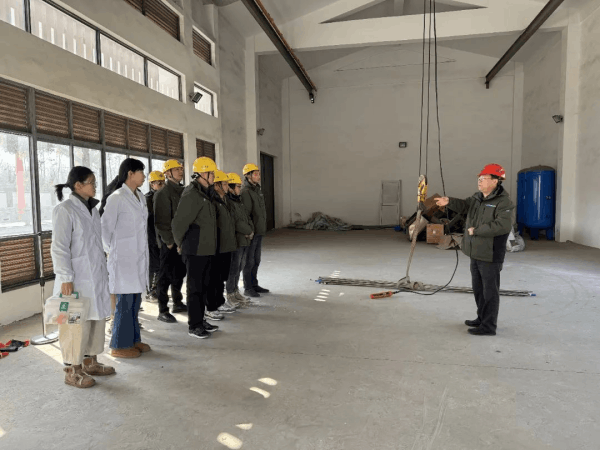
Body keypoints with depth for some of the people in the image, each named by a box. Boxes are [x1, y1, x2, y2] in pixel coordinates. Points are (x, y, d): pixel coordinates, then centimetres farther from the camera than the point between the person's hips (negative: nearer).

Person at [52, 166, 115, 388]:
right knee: (77, 324, 1)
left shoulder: (92, 208, 11)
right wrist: (66, 279, -18)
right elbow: (59, 248, -15)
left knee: (97, 319, 13)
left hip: (96, 276, 8)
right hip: (77, 278, -8)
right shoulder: (64, 210, -11)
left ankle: (90, 362, 27)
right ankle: (72, 370, 15)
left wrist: (104, 270, 15)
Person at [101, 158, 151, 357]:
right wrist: (111, 250, -5)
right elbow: (105, 228, -12)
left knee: (135, 300, 14)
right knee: (125, 301, 0)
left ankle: (133, 338, 26)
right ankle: (119, 345, 13)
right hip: (124, 257, -7)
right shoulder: (117, 198, -13)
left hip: (139, 256, 7)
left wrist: (144, 252, 12)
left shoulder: (140, 196, 11)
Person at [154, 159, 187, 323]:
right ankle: (162, 311, 8)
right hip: (170, 242, -7)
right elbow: (161, 220, -14)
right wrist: (169, 240, -15)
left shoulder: (182, 191, 13)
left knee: (179, 273, 17)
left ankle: (178, 303, 31)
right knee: (166, 275, 0)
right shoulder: (163, 193, -10)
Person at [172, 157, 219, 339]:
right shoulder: (191, 194, -17)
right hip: (195, 250, -9)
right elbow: (179, 222, -18)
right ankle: (194, 326, 11)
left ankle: (200, 320, 27)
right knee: (195, 287, 1)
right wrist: (180, 244, -4)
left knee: (204, 286, 15)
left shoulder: (204, 193, 13)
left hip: (206, 249, 9)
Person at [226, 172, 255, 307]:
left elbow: (247, 218, 18)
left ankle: (235, 291, 28)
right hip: (235, 241, -9)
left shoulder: (238, 201, 16)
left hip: (244, 240, 9)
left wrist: (251, 230, -1)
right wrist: (248, 231, -10)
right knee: (233, 268, 0)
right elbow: (234, 222, -21)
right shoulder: (227, 202, -14)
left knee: (239, 267, 16)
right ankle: (231, 294, 12)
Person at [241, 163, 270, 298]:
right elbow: (245, 213, -21)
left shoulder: (257, 189, 15)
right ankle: (247, 288, 9)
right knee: (249, 261, 0)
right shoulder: (245, 191, -15)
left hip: (259, 232, 9)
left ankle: (254, 285, 25)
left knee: (256, 260, 15)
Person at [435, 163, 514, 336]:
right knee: (478, 288, 21)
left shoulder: (503, 202, -17)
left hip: (491, 256, -9)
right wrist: (449, 202, -15)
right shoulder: (478, 197, 10)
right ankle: (482, 318, 37)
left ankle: (489, 326, 11)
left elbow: (503, 225, -28)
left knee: (490, 291, 1)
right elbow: (464, 205, 6)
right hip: (475, 253, 9)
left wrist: (476, 230, -23)